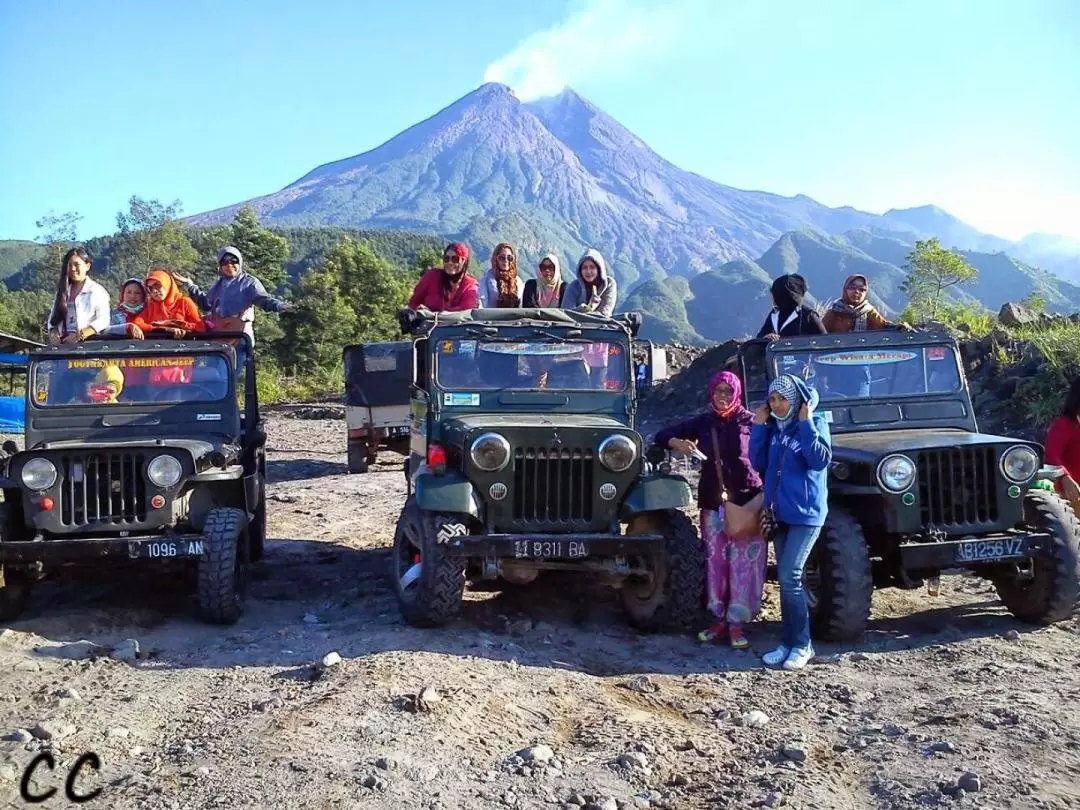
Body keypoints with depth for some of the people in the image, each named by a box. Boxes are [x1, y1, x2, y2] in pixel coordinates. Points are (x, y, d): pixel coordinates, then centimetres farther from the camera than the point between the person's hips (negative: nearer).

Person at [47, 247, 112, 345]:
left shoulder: (97, 290, 3)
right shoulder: (62, 290, 20)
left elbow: (103, 320, -8)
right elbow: (54, 317, 18)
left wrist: (79, 336, -18)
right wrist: (53, 334, -3)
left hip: (88, 343, -4)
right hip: (63, 343, 4)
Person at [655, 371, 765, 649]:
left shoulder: (751, 422, -2)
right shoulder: (703, 423, 8)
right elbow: (663, 435, 12)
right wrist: (678, 443, -10)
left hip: (746, 503, -3)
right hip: (713, 503, 3)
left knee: (743, 564, -3)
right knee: (715, 562, 6)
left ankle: (736, 624, 5)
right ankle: (720, 619, 17)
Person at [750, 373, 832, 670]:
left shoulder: (815, 423, -6)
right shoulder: (773, 427, 9)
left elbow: (821, 460, -20)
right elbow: (758, 463, 5)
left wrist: (806, 424, -20)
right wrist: (758, 427, 0)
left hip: (806, 512, -6)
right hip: (780, 511, 6)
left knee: (789, 577, -11)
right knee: (786, 579, 10)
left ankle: (802, 645, 0)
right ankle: (788, 641, 18)